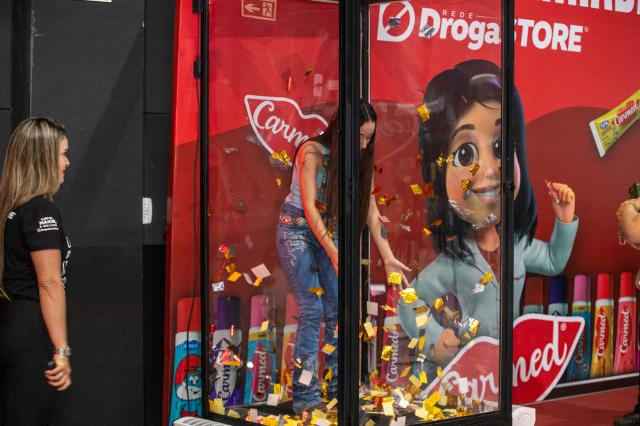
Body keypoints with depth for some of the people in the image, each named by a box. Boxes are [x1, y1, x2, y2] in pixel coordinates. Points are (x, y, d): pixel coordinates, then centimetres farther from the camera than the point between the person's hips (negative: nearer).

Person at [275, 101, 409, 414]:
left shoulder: (360, 159, -1)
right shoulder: (313, 151, -18)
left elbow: (371, 211, -2)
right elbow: (309, 207, -22)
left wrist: (387, 257, -8)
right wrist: (333, 252, -27)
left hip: (328, 231, 6)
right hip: (297, 229, -6)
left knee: (337, 309, 0)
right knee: (311, 311, -13)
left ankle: (337, 389, 7)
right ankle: (305, 397, -10)